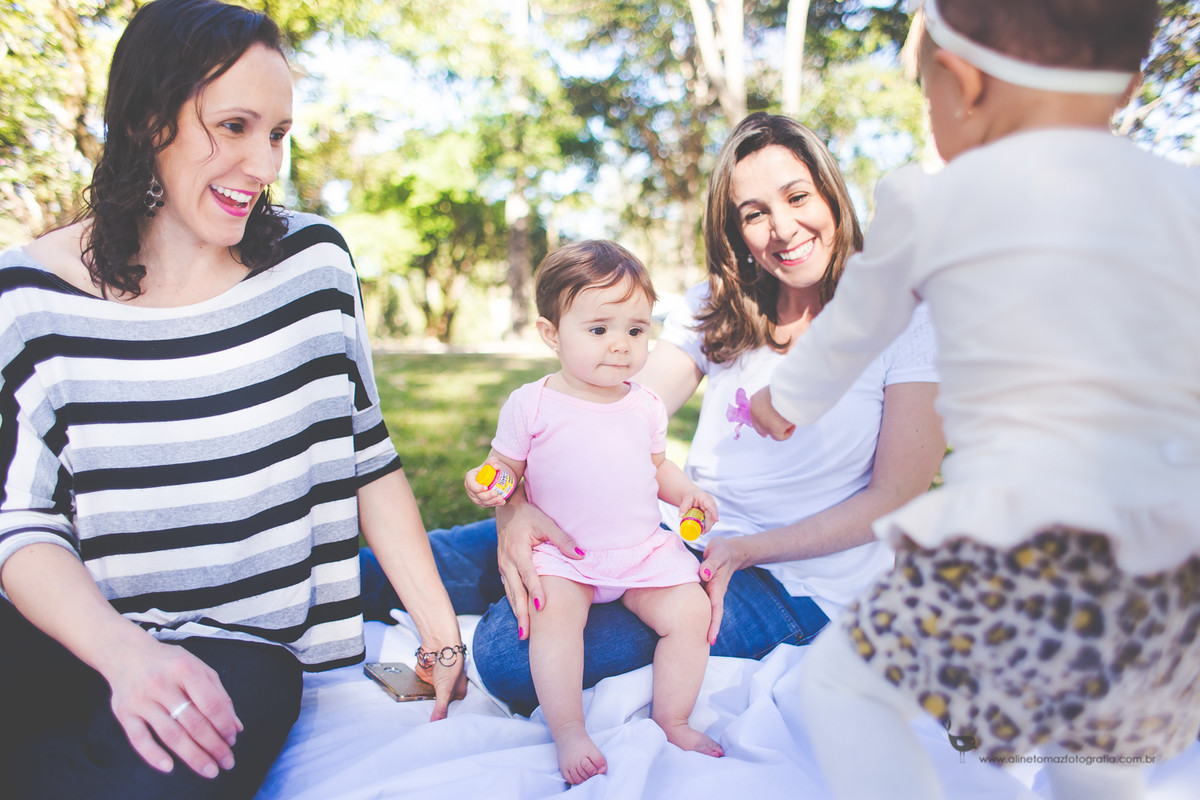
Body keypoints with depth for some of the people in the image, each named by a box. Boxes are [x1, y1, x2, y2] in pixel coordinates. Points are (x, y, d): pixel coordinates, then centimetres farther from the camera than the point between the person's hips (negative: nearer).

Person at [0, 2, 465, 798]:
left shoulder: (312, 261, -2)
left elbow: (368, 458, 3)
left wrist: (440, 626, 1)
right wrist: (125, 651, -24)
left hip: (240, 643, 1)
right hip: (69, 635, 0)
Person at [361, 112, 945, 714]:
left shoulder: (908, 320, -7)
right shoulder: (716, 305, 6)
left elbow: (897, 498, -8)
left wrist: (748, 549, -19)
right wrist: (516, 502, -25)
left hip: (795, 580, -4)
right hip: (686, 531, 5)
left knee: (513, 649, -23)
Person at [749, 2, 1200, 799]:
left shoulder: (926, 201, 1)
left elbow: (851, 331, 16)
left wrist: (786, 401, 35)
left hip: (1019, 557, -5)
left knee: (841, 679, 13)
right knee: (1094, 716, 33)